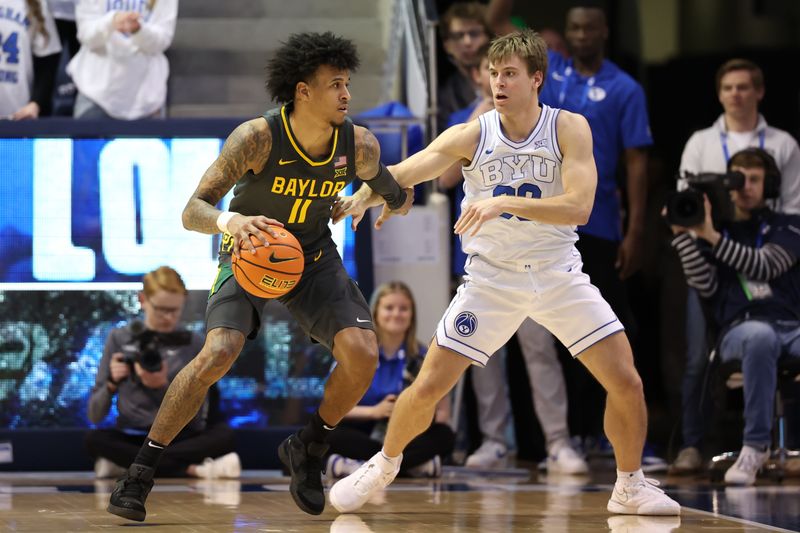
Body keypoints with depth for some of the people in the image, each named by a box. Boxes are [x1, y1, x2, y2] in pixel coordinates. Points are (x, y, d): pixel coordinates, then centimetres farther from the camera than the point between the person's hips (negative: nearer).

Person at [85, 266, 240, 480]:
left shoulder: (193, 344, 2)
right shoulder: (120, 339, 2)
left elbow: (197, 417, -5)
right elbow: (95, 417, 2)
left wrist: (162, 387, -21)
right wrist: (112, 383, -18)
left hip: (181, 438, 0)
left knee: (223, 434, -29)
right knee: (94, 439, -32)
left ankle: (126, 461, -29)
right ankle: (193, 469, -34)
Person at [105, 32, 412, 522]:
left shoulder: (359, 145, -16)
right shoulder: (257, 138, -28)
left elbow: (389, 191, 11)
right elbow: (193, 211, -33)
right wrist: (230, 221, -48)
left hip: (314, 257, 4)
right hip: (250, 255, -4)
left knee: (363, 354, -17)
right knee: (219, 353, -26)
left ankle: (308, 450, 11)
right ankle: (141, 472, -14)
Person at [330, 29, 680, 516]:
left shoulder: (569, 128, -12)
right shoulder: (471, 136, -10)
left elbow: (579, 207, -24)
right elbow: (413, 168, -25)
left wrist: (505, 202, -35)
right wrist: (363, 197, -45)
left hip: (558, 273, 0)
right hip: (492, 276, 0)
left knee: (626, 383, -7)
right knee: (427, 388, -5)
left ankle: (630, 487, 15)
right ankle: (383, 467, 22)